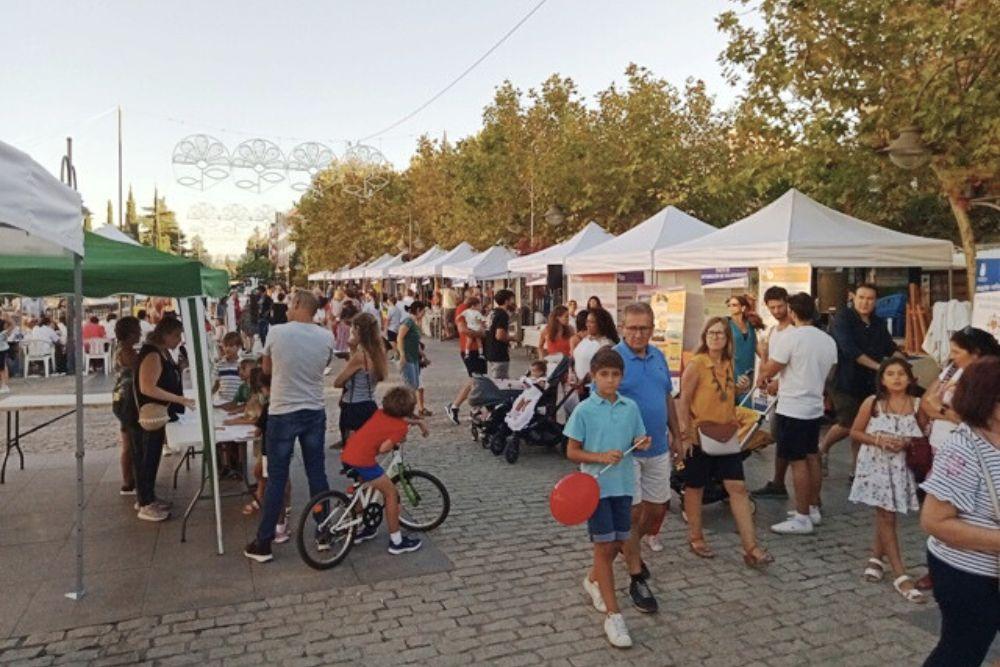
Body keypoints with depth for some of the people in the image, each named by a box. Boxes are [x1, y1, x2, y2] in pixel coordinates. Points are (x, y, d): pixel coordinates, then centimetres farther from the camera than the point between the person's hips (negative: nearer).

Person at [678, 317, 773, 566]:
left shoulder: (728, 364, 8)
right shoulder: (696, 364, -12)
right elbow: (683, 401, -13)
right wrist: (685, 435, -16)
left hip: (726, 435, 6)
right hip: (700, 436, -6)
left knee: (738, 488, 1)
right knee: (695, 487, 10)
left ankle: (750, 547, 5)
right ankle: (695, 537, 27)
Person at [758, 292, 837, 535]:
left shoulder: (790, 338, -17)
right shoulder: (828, 340, 6)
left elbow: (769, 369, -13)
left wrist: (761, 379, 13)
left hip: (792, 409, -8)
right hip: (815, 407, 8)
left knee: (798, 462, -3)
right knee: (812, 458, 17)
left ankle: (802, 518, 2)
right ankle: (813, 509, 28)